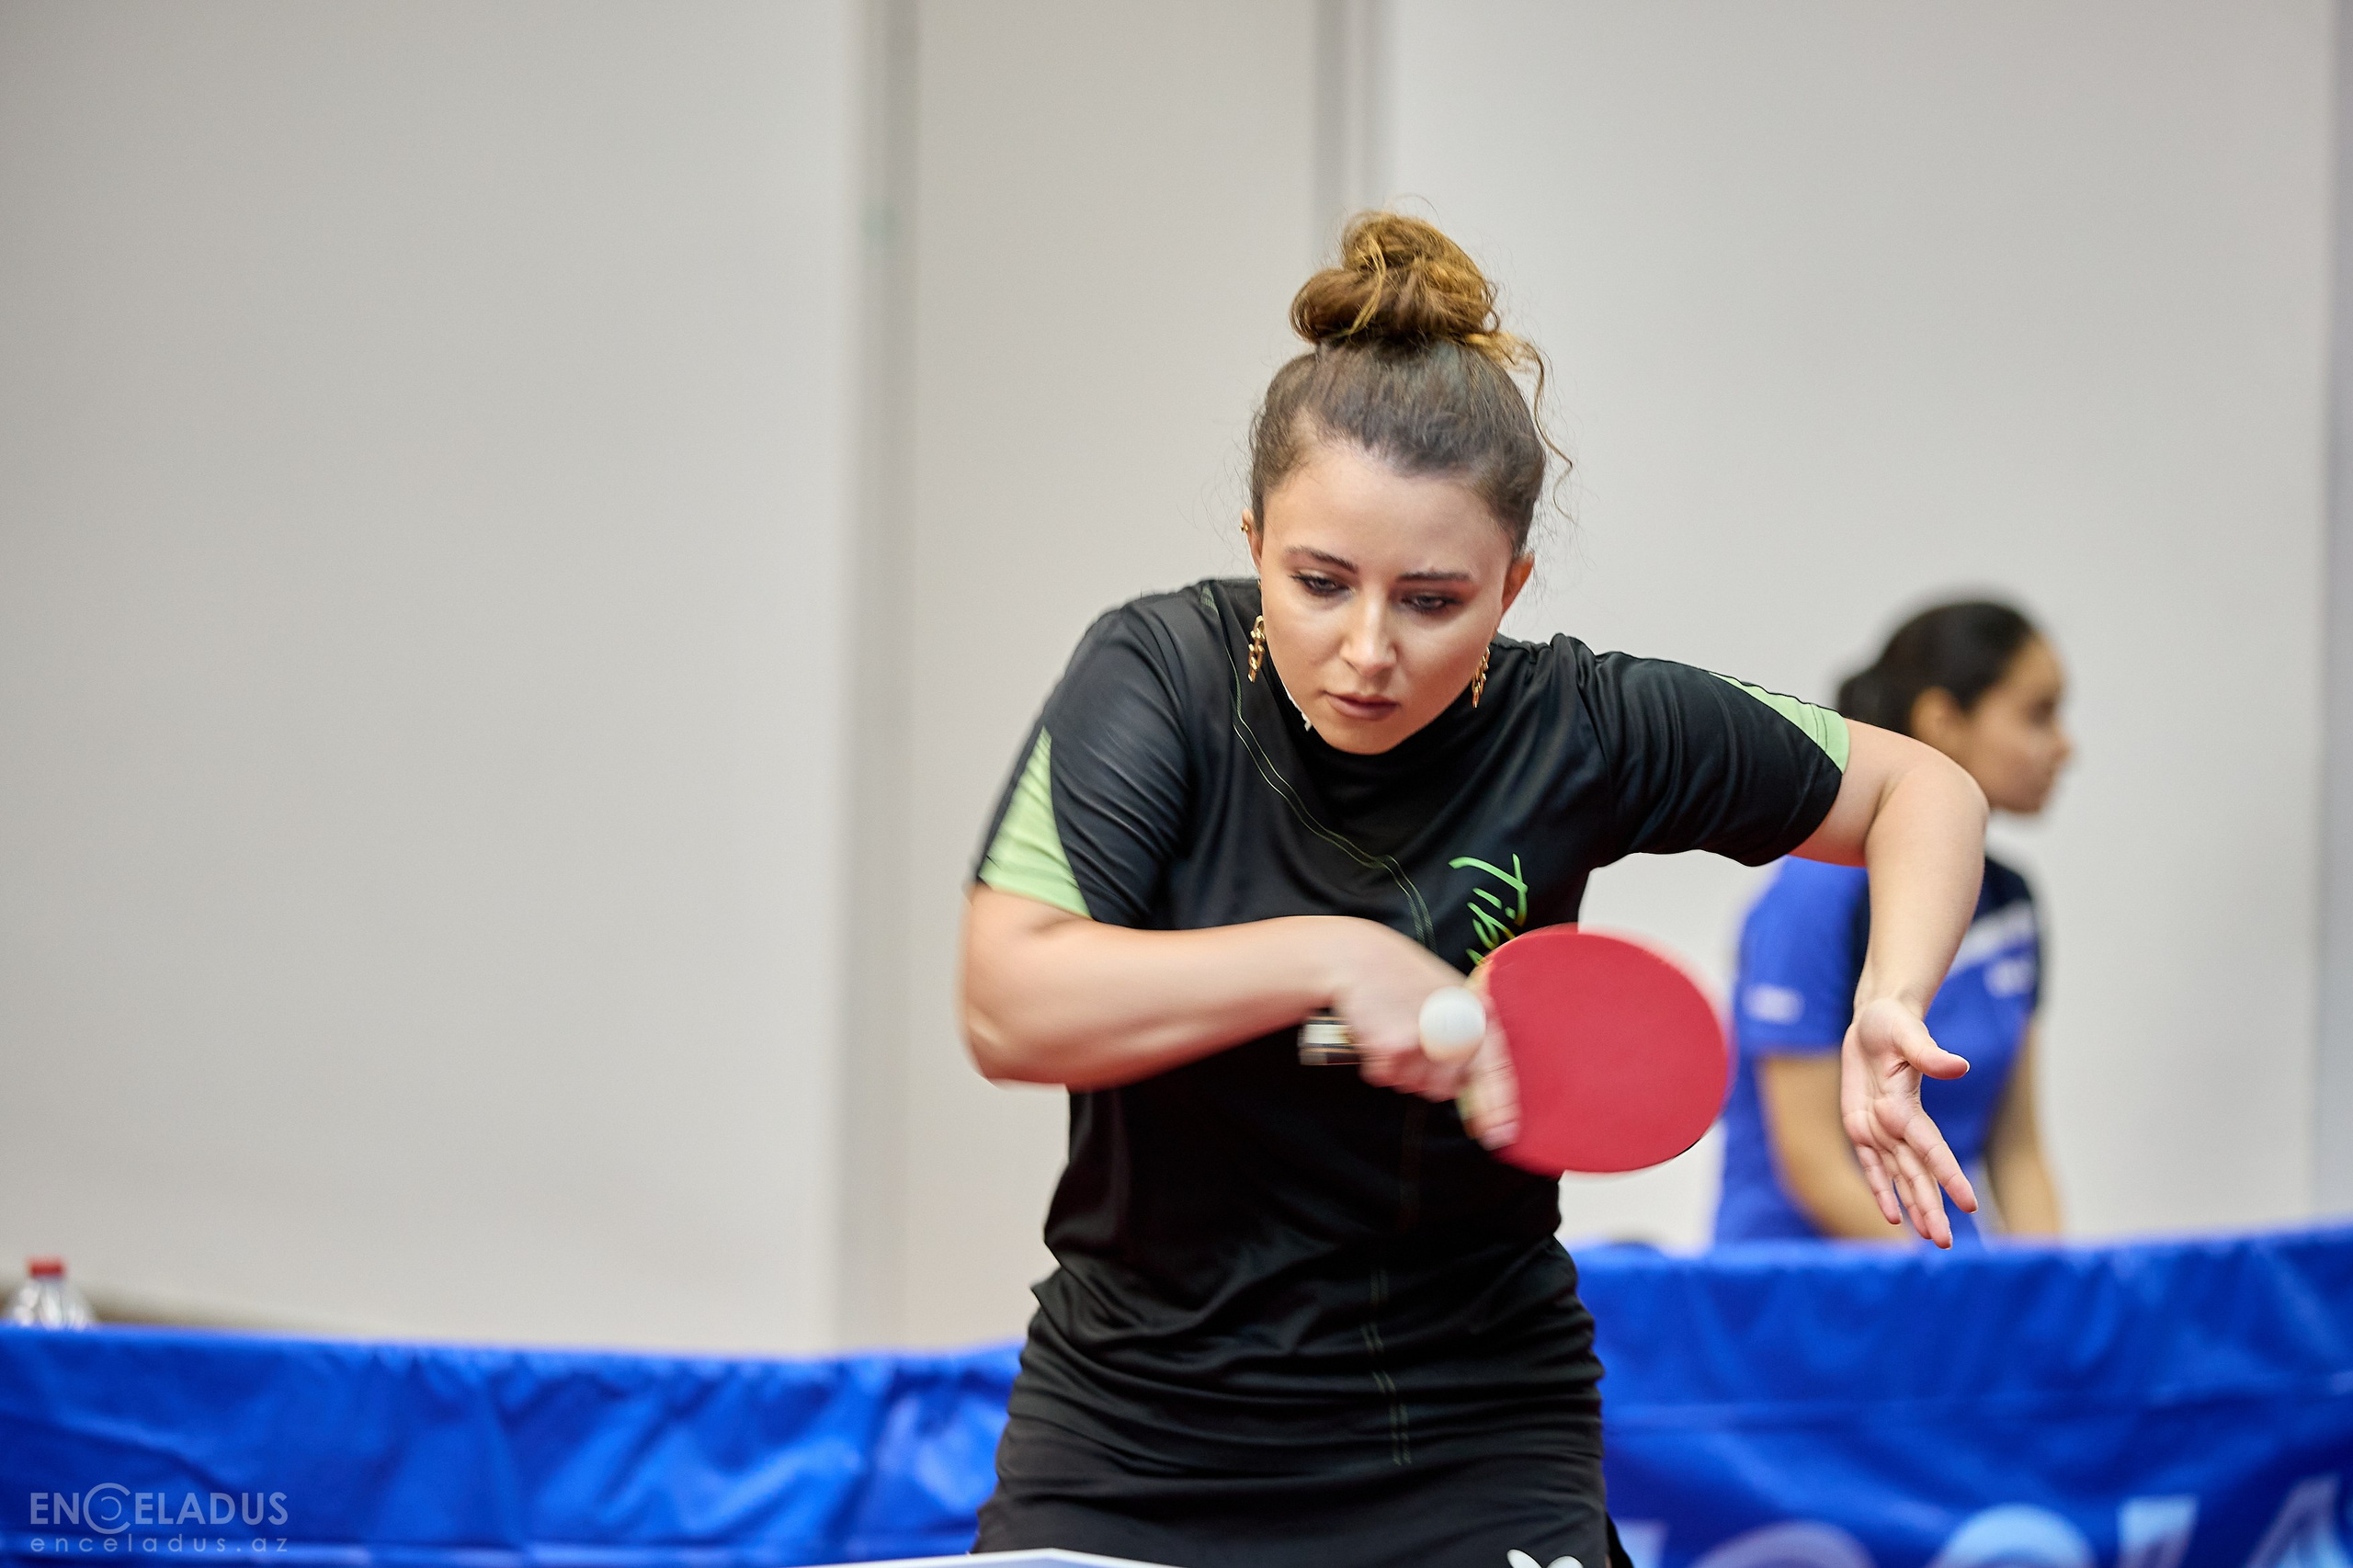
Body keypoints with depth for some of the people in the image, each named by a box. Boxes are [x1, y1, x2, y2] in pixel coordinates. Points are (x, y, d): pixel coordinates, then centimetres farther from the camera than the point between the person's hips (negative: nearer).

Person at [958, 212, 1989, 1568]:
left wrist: (1891, 1008, -14)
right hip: (1138, 1440, 0)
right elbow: (1009, 1010, -22)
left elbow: (1920, 785, 4)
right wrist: (1333, 960, -30)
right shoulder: (1160, 677, -12)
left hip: (1473, 1457, 0)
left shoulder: (1579, 729, -10)